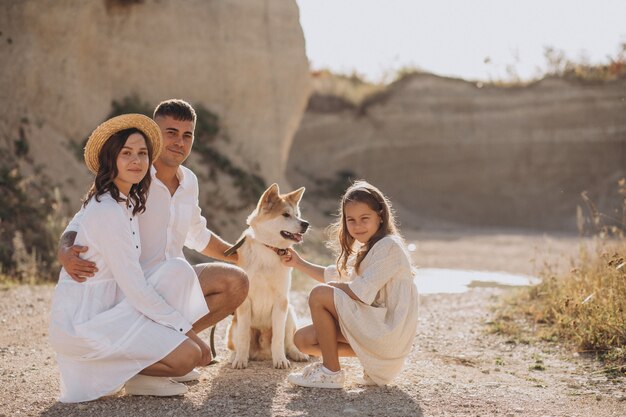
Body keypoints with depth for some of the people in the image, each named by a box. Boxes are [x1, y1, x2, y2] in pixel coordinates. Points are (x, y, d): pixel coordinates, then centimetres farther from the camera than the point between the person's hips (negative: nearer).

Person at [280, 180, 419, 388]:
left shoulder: (389, 246, -14)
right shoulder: (366, 249, 17)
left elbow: (361, 293, -21)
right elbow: (334, 276, 26)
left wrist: (335, 286, -2)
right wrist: (299, 263, 19)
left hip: (388, 331, -10)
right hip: (372, 326, 10)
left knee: (319, 295, -17)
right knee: (303, 339, 5)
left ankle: (331, 373, -11)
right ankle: (373, 358, 5)